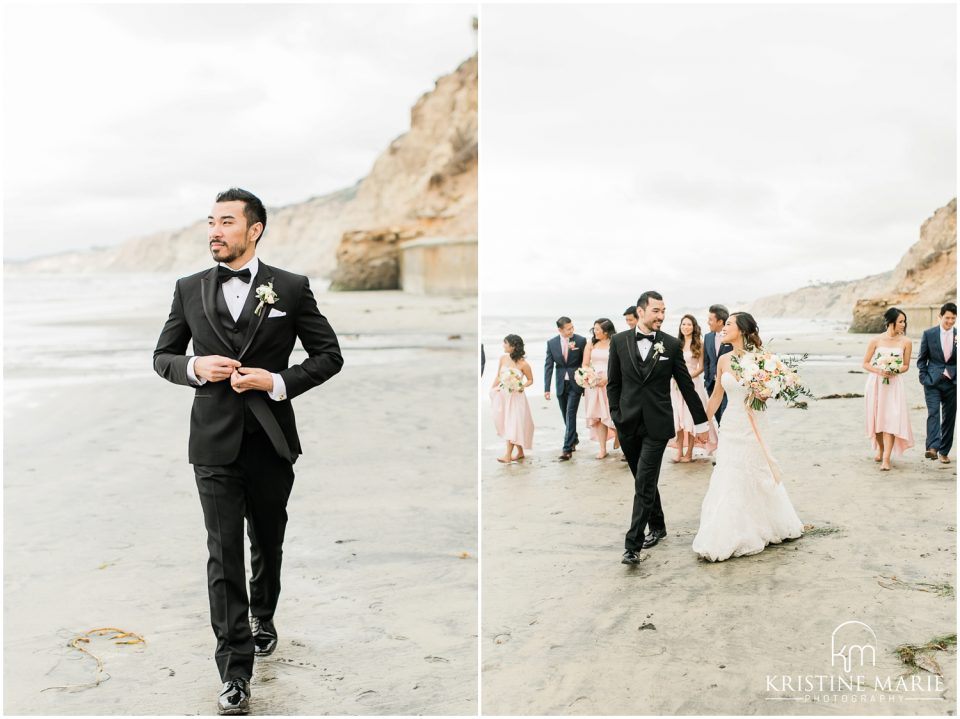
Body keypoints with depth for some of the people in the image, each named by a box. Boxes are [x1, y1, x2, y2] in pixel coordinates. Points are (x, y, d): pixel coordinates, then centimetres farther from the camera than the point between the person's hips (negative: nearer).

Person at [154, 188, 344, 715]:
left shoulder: (291, 289, -1)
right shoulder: (190, 290, 5)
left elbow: (329, 355, 1)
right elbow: (162, 356, 12)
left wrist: (277, 382, -13)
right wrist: (195, 367, -10)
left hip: (271, 439, 0)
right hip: (215, 442, 0)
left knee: (268, 543, 18)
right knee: (224, 555, -3)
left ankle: (262, 619, 45)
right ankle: (235, 670, 3)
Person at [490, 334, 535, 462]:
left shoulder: (523, 364, -12)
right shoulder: (503, 358, 1)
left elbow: (530, 380, 0)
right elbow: (498, 377, 10)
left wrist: (522, 386, -18)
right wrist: (492, 389, 5)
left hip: (515, 396, -5)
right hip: (502, 394, 5)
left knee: (512, 424, -5)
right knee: (503, 422, 9)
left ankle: (508, 455, -4)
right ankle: (520, 452, 22)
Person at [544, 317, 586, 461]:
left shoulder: (581, 341, -7)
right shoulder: (551, 343, 0)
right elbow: (548, 366, 1)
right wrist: (546, 388, -3)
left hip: (575, 384, -3)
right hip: (561, 385, 3)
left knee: (570, 415, -10)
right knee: (566, 416, 13)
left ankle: (567, 448, -10)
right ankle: (574, 439, 36)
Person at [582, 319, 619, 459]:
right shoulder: (591, 344, 8)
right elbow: (585, 364, 9)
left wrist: (607, 378, -18)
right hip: (593, 384, 3)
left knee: (612, 414, -2)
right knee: (598, 416, 2)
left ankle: (617, 436, 29)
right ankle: (602, 449, 8)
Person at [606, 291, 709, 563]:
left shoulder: (671, 344, -1)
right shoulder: (619, 341, 2)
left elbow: (686, 385, 5)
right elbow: (613, 383, 7)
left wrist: (700, 421, 8)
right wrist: (615, 416, 0)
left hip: (657, 425, -2)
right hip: (628, 425, 2)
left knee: (645, 484, -8)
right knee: (645, 481, 15)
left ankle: (633, 545, -7)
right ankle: (657, 526, 35)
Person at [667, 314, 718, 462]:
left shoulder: (699, 343, -3)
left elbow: (701, 367, -4)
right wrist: (675, 377, -5)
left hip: (693, 382, -3)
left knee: (690, 418, -1)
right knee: (678, 418, 4)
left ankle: (689, 453, 6)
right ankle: (679, 451, 10)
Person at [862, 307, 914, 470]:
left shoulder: (906, 342, -1)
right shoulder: (876, 340, -2)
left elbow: (906, 366, 8)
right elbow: (865, 363, 2)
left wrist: (895, 371, -13)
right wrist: (879, 371, -15)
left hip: (894, 384, -1)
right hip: (876, 383, 1)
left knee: (890, 419, -10)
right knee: (876, 418, 9)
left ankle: (886, 459, -12)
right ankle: (880, 448, 36)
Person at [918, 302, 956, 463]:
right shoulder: (929, 334, 2)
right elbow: (921, 359, 7)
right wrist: (924, 377, -1)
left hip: (952, 382, 2)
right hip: (932, 382, -2)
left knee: (949, 417, 5)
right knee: (933, 413, -15)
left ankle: (944, 452, 13)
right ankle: (932, 448, -26)